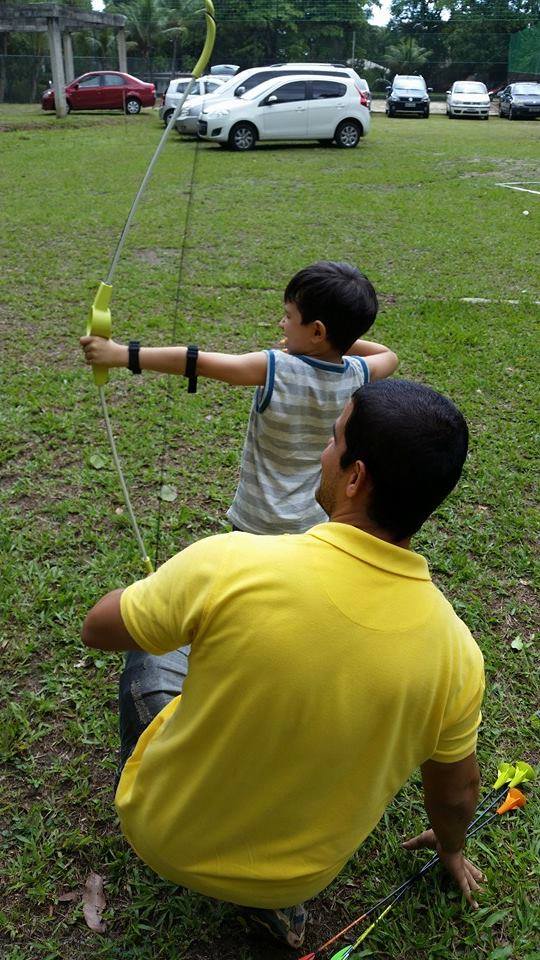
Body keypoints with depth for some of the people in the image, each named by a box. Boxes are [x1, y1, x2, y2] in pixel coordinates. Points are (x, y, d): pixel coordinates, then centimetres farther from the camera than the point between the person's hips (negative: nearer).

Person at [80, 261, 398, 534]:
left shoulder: (275, 369, -23)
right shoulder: (355, 376, -8)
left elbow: (195, 362, -23)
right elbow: (389, 356, 15)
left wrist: (121, 354, -18)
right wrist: (345, 338, 7)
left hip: (258, 524, -4)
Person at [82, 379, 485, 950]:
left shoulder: (231, 566, -33)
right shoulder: (457, 650, -22)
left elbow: (97, 630, -14)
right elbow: (456, 795, -3)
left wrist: (170, 601, 7)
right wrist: (451, 849, 21)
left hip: (167, 836, -2)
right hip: (304, 875, 2)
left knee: (151, 654, 19)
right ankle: (276, 901, 21)